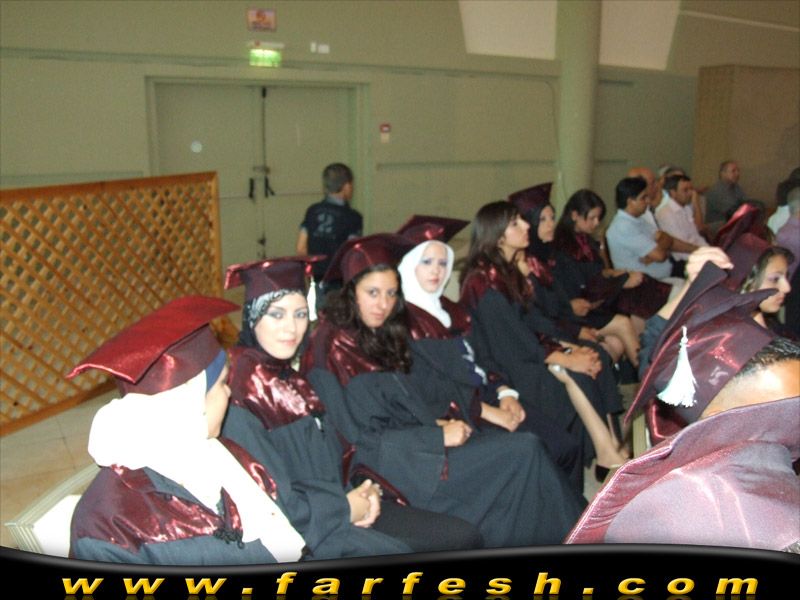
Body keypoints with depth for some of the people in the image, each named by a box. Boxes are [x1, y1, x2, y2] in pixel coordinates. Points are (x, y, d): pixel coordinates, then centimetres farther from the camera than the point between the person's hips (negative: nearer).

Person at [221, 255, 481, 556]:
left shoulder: (289, 377, 11)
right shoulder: (241, 389, -16)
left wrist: (367, 488, -2)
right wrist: (343, 507, -14)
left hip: (344, 507, 8)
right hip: (295, 531, -8)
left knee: (465, 537, -3)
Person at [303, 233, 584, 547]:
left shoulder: (380, 335, 10)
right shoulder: (333, 348, -15)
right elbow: (361, 440, -17)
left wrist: (437, 420, -3)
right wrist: (439, 435, -16)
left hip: (412, 443, 8)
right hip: (391, 466, -8)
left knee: (524, 445, -9)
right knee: (525, 451, -13)